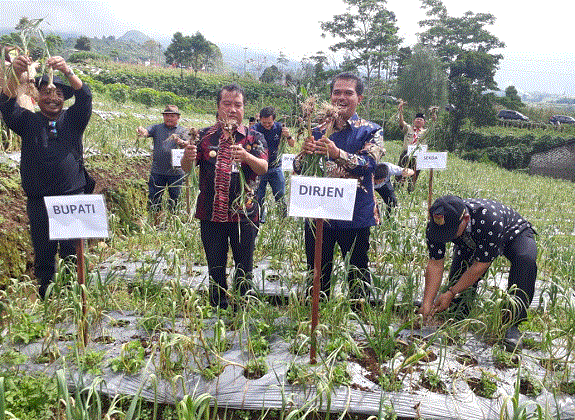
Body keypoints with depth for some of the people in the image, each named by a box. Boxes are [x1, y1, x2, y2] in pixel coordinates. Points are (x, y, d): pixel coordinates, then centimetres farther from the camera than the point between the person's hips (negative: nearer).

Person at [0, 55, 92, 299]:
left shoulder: (73, 120, 9)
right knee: (43, 258, 7)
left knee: (74, 256, -1)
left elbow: (85, 97, -7)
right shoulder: (28, 122, 10)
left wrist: (67, 72, -26)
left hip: (73, 199, -1)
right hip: (38, 202, 1)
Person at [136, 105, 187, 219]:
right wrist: (141, 130, -33)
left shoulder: (182, 131, 6)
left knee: (175, 201, 5)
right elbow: (146, 132, -9)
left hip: (175, 172, -1)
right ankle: (156, 224, 18)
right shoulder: (157, 128, 10)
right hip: (157, 171, 1)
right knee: (153, 200, 5)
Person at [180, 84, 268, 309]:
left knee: (244, 269, 8)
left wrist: (247, 157, -33)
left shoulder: (254, 137, 3)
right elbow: (186, 168, -3)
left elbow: (263, 168, -12)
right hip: (211, 214, 1)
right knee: (215, 269, 12)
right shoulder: (205, 136, 5)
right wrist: (188, 156, -27)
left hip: (244, 214, -1)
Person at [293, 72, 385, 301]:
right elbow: (297, 168, 4)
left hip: (355, 216, -2)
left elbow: (368, 164, -17)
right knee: (317, 274, 12)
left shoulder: (370, 131, 1)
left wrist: (338, 154, -34)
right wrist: (305, 153, -19)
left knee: (358, 274, 9)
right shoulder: (317, 129, 10)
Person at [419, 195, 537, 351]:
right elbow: (435, 264, -24)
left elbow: (480, 265, -36)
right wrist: (427, 304, -28)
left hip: (514, 234, -4)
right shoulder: (436, 225, -30)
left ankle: (510, 323, -32)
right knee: (459, 269, -19)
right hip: (471, 243, 4)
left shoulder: (490, 219, -45)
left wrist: (451, 293, -32)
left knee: (526, 259, -33)